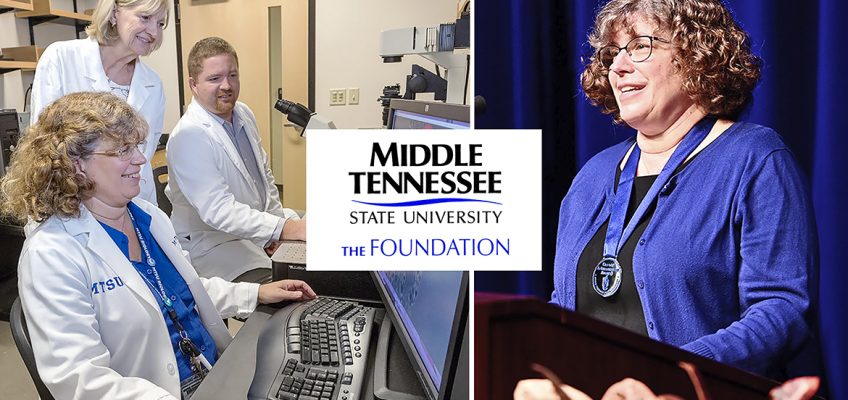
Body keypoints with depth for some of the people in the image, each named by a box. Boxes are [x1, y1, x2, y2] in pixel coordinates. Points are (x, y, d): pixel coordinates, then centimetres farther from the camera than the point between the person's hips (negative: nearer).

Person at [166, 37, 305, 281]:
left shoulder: (244, 114, 7)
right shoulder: (189, 136, -19)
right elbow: (218, 210, -28)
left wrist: (281, 217, 3)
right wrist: (282, 228, -36)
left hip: (261, 231, 8)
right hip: (214, 245, -8)